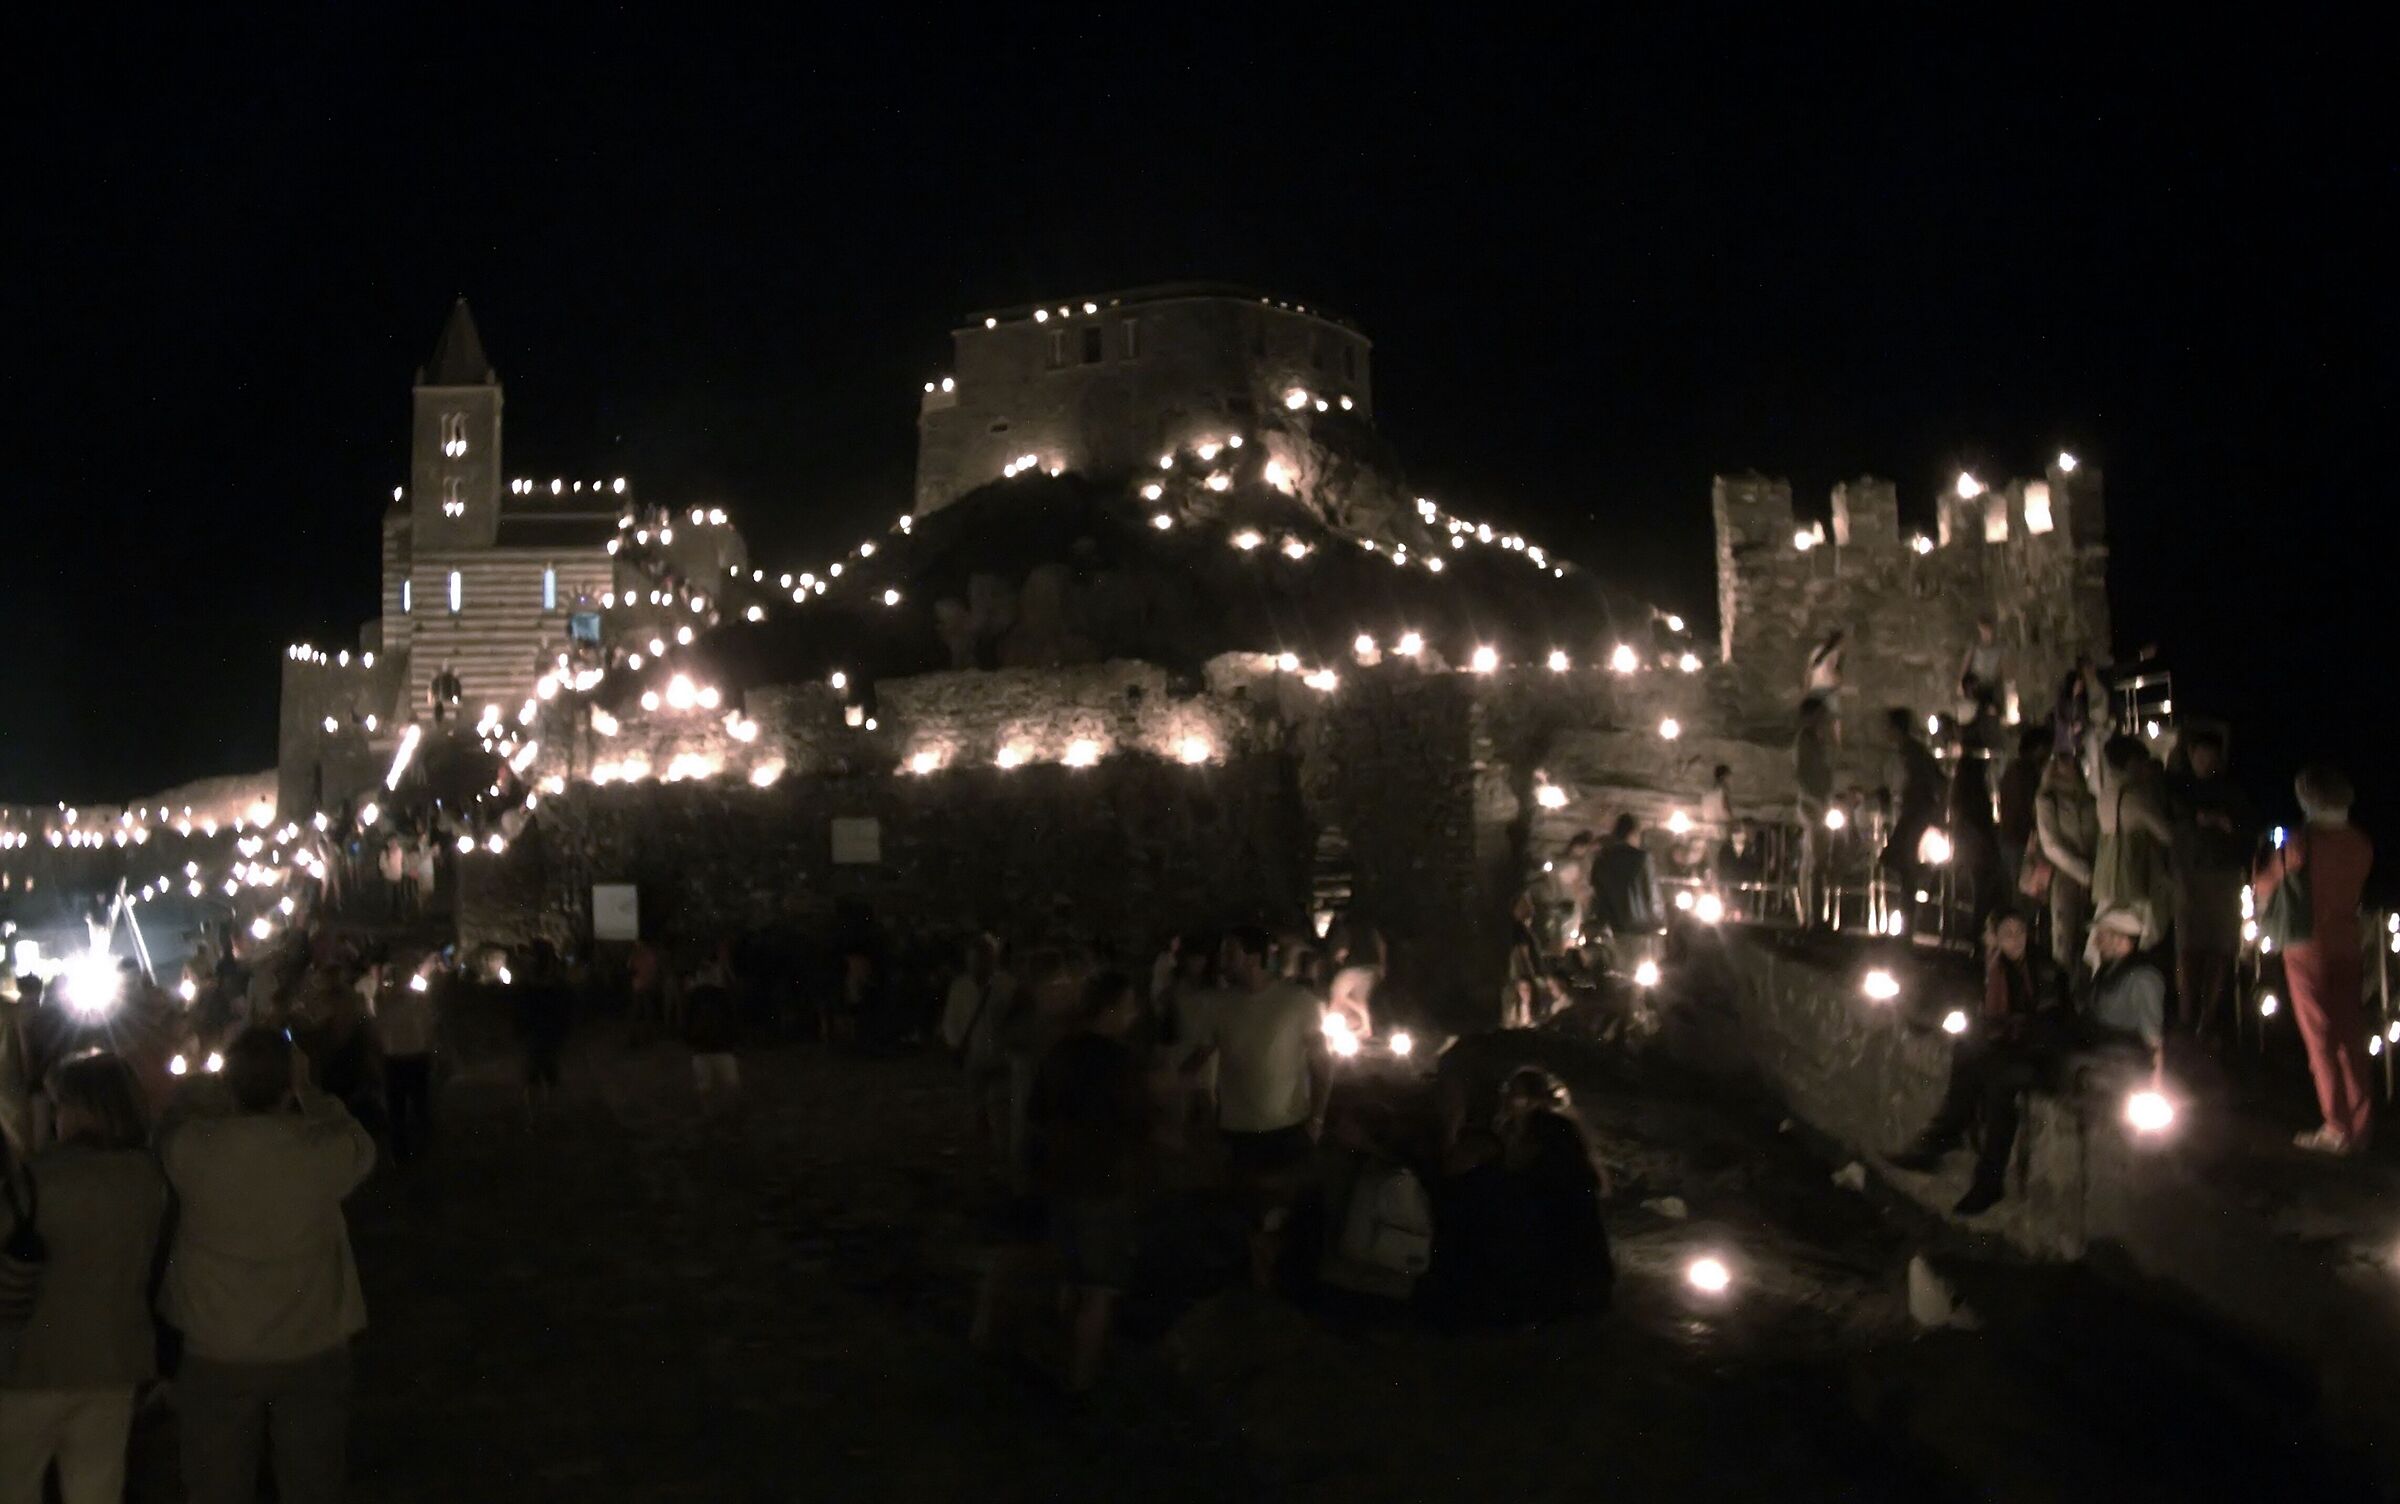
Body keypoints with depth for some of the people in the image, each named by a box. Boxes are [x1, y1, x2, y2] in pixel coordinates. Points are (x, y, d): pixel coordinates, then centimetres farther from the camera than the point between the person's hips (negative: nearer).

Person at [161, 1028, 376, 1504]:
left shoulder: (190, 1145, -17)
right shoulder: (324, 1149, -20)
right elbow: (360, 1145, 4)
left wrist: (227, 1098, 9)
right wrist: (306, 1089, 6)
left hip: (216, 1354, 1)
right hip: (312, 1352, -1)